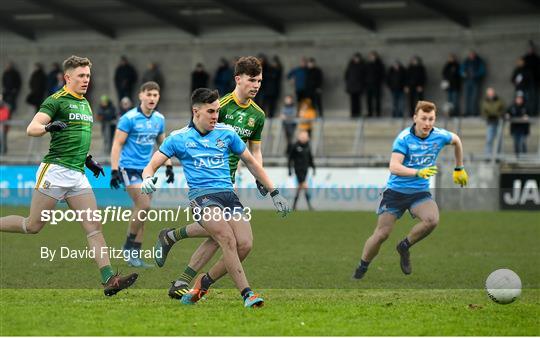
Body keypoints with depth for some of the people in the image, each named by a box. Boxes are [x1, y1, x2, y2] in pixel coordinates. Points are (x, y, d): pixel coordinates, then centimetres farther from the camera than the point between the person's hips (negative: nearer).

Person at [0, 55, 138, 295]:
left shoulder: (85, 104, 19)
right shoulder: (56, 101, -6)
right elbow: (31, 129, -16)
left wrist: (88, 159, 25)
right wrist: (48, 126, -36)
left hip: (78, 175, 7)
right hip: (55, 170, -7)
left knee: (94, 226, -4)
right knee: (33, 226, -3)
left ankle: (109, 280, -10)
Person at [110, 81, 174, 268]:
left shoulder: (159, 119, 7)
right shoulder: (129, 118, -11)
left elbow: (162, 143, 21)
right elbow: (117, 144, -11)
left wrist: (169, 166, 14)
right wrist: (114, 170, -18)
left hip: (147, 169, 6)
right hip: (129, 168, -6)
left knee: (141, 211, 5)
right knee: (144, 206, -17)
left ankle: (134, 255, 10)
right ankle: (129, 246, -1)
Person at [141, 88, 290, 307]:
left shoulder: (226, 133, 13)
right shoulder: (178, 138, 5)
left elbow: (251, 163, 23)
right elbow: (151, 166, 5)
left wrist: (274, 193, 21)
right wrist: (148, 179, -20)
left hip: (228, 194, 4)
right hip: (201, 196, -4)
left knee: (245, 244, -19)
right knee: (228, 238, -30)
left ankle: (204, 282, 3)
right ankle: (246, 293, -28)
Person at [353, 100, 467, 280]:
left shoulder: (439, 136, -6)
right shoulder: (404, 138, -17)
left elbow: (456, 140, 18)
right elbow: (394, 167, -29)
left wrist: (459, 169, 25)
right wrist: (418, 173, -43)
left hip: (420, 192, 2)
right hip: (396, 191, -2)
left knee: (432, 220, -27)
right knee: (381, 234, -4)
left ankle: (404, 247, -1)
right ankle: (361, 269, 20)